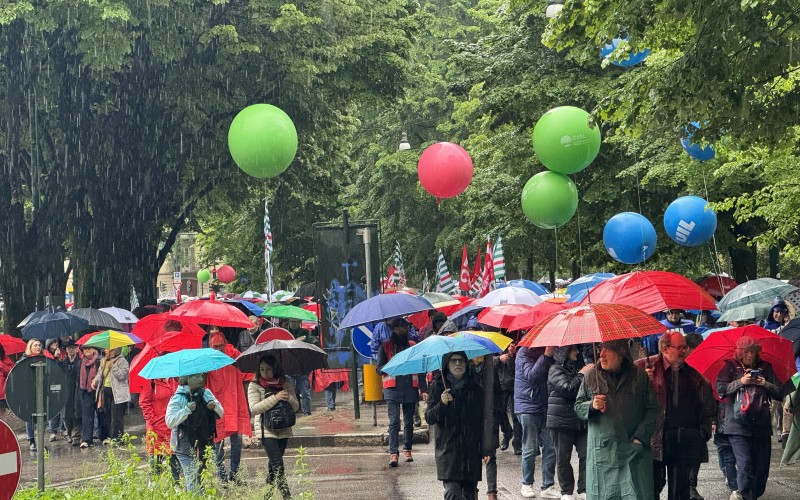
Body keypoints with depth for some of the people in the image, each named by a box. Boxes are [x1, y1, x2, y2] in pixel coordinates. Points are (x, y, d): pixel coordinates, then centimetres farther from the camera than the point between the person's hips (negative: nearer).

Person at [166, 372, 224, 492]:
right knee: (192, 481, -12)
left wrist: (214, 406, -10)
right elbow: (169, 422, -15)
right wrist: (187, 410, -24)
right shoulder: (178, 398, -7)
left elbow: (221, 414, 12)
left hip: (204, 443, 5)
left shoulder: (206, 393, 9)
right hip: (186, 445, -5)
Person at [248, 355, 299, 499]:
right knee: (278, 465, -14)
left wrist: (289, 398, -16)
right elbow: (254, 409, -14)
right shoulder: (254, 386, -3)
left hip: (284, 430, 4)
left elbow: (296, 407, 7)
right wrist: (275, 398, -21)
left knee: (273, 465, 8)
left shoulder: (286, 384, 7)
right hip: (266, 430, -4)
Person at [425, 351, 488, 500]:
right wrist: (442, 404, -18)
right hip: (448, 449, -2)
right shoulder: (438, 387, 3)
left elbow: (483, 421, 11)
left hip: (471, 449, 2)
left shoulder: (475, 388, 7)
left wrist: (485, 449, 7)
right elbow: (429, 418, 0)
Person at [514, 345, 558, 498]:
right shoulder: (524, 352, -9)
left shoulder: (545, 351, 8)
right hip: (527, 407, -5)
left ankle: (548, 486, 7)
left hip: (544, 406, 5)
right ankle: (527, 484, 17)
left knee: (550, 447, 1)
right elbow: (532, 375, -23)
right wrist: (546, 355, -29)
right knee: (530, 449, 1)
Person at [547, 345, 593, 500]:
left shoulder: (575, 368, 15)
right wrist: (581, 375, -9)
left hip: (579, 421, 6)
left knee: (586, 455, -2)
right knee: (563, 458, 3)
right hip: (562, 421, -6)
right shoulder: (556, 370, -6)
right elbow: (568, 389, -20)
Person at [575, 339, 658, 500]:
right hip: (601, 450, 1)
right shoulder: (591, 376, 7)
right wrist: (591, 406, -10)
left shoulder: (639, 376, 4)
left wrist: (640, 438, -6)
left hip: (634, 451, -1)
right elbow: (578, 407, 13)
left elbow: (652, 410, 4)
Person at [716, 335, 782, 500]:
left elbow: (779, 392, 10)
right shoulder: (731, 367, 5)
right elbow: (720, 389, -5)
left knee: (762, 468, 4)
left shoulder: (765, 367, 12)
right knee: (745, 463, -17)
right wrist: (740, 382, -14)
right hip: (738, 425, -3)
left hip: (761, 425, 3)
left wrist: (765, 384, -8)